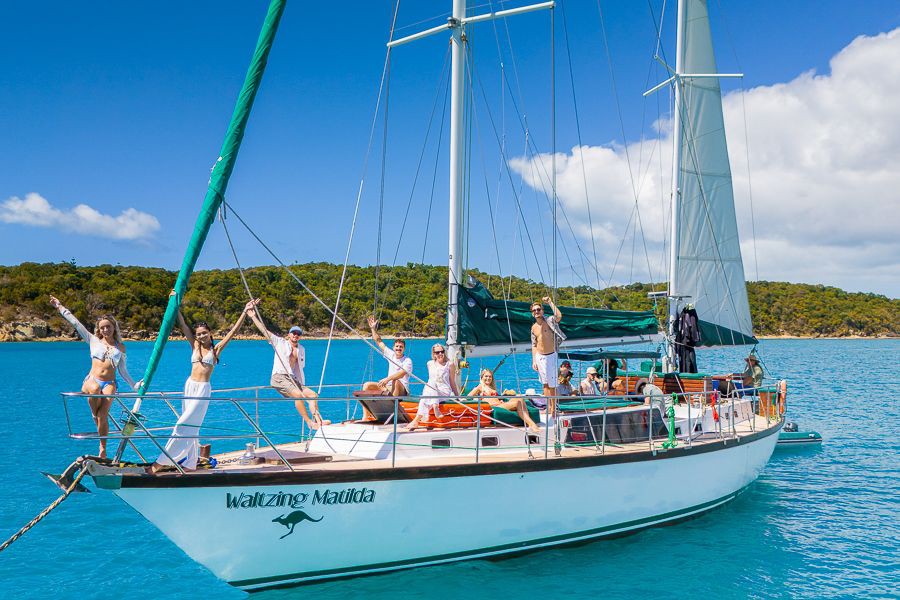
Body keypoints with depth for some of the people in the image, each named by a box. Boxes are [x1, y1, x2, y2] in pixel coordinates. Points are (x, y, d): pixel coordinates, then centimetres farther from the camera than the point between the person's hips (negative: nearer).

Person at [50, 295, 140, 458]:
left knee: (103, 415, -19)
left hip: (110, 383, 0)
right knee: (95, 389, -39)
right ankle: (95, 415, -13)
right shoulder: (93, 340, 15)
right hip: (92, 380, 0)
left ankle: (103, 449, -10)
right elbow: (75, 323, 13)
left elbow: (123, 371, 19)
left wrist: (134, 385, 12)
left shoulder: (120, 347, 17)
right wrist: (60, 307, 12)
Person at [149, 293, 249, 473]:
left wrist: (244, 312, -9)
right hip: (190, 385, 5)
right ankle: (190, 464, 16)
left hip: (203, 388, -5)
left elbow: (233, 331, -5)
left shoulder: (216, 349, 0)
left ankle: (161, 461, -9)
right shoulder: (195, 345, 9)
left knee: (184, 426, -9)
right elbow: (182, 325, 7)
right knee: (190, 427, 9)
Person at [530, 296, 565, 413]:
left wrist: (550, 302, -22)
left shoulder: (549, 321, -6)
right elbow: (534, 345, 13)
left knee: (552, 383, -3)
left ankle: (553, 408, 5)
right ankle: (548, 407, 18)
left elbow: (559, 316, -29)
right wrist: (533, 361, 8)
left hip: (551, 356, -5)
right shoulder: (534, 327, 8)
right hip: (539, 357, 5)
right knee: (545, 383, 11)